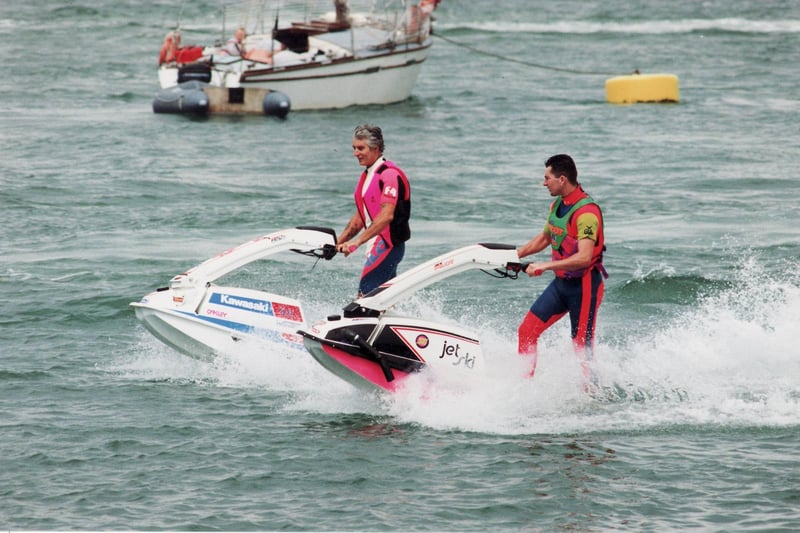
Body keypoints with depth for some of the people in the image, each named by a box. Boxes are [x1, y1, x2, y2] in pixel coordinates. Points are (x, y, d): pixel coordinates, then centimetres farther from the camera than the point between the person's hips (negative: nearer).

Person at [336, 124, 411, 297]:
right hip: (379, 245, 10)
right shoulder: (366, 176, 16)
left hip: (388, 244, -10)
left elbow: (386, 216, -25)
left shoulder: (389, 174, -14)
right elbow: (360, 218, 21)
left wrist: (357, 242, -31)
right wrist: (338, 242, 13)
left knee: (365, 297, -16)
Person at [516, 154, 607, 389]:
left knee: (582, 347, -4)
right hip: (561, 282, 9)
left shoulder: (586, 212, -23)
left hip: (584, 285, -9)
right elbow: (545, 238, 23)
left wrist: (545, 265, -34)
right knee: (527, 331, 4)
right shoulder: (557, 204, 6)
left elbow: (584, 257, -32)